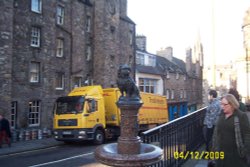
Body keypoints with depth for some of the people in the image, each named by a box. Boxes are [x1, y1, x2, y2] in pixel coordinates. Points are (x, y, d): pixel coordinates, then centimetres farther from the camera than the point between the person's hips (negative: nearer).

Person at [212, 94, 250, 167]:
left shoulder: (241, 116, -11)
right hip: (221, 152, 5)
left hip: (236, 153, -5)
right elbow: (216, 132, 12)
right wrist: (215, 147, 9)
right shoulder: (222, 115, 6)